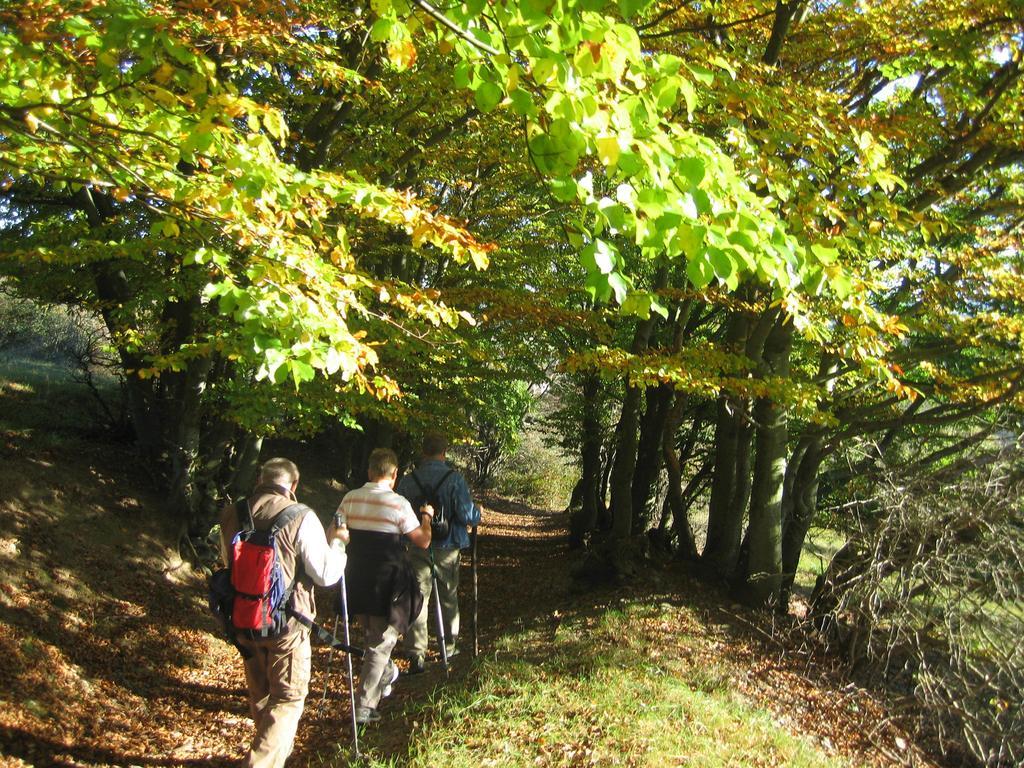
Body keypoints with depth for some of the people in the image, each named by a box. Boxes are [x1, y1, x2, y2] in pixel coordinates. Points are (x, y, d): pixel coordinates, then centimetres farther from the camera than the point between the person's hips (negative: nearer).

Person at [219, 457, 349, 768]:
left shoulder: (231, 514, -1)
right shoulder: (301, 518, -17)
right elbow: (326, 574, -13)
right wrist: (336, 541, 3)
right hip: (286, 624, -6)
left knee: (259, 693, 23)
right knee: (289, 698, 7)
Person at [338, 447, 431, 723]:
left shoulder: (350, 499, 0)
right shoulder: (398, 504, -14)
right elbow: (422, 541, -9)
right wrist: (426, 516, 9)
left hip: (355, 581, 5)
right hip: (387, 584, -5)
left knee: (372, 635, 25)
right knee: (381, 643, 5)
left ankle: (386, 677, 44)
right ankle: (364, 706, 4)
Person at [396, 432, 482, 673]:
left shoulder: (408, 480, -4)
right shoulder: (454, 479, -13)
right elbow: (467, 515, -16)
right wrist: (477, 513, 7)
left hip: (416, 546, 1)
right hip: (447, 547, -1)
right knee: (449, 598, 17)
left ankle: (416, 654, -3)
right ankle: (450, 646, 30)